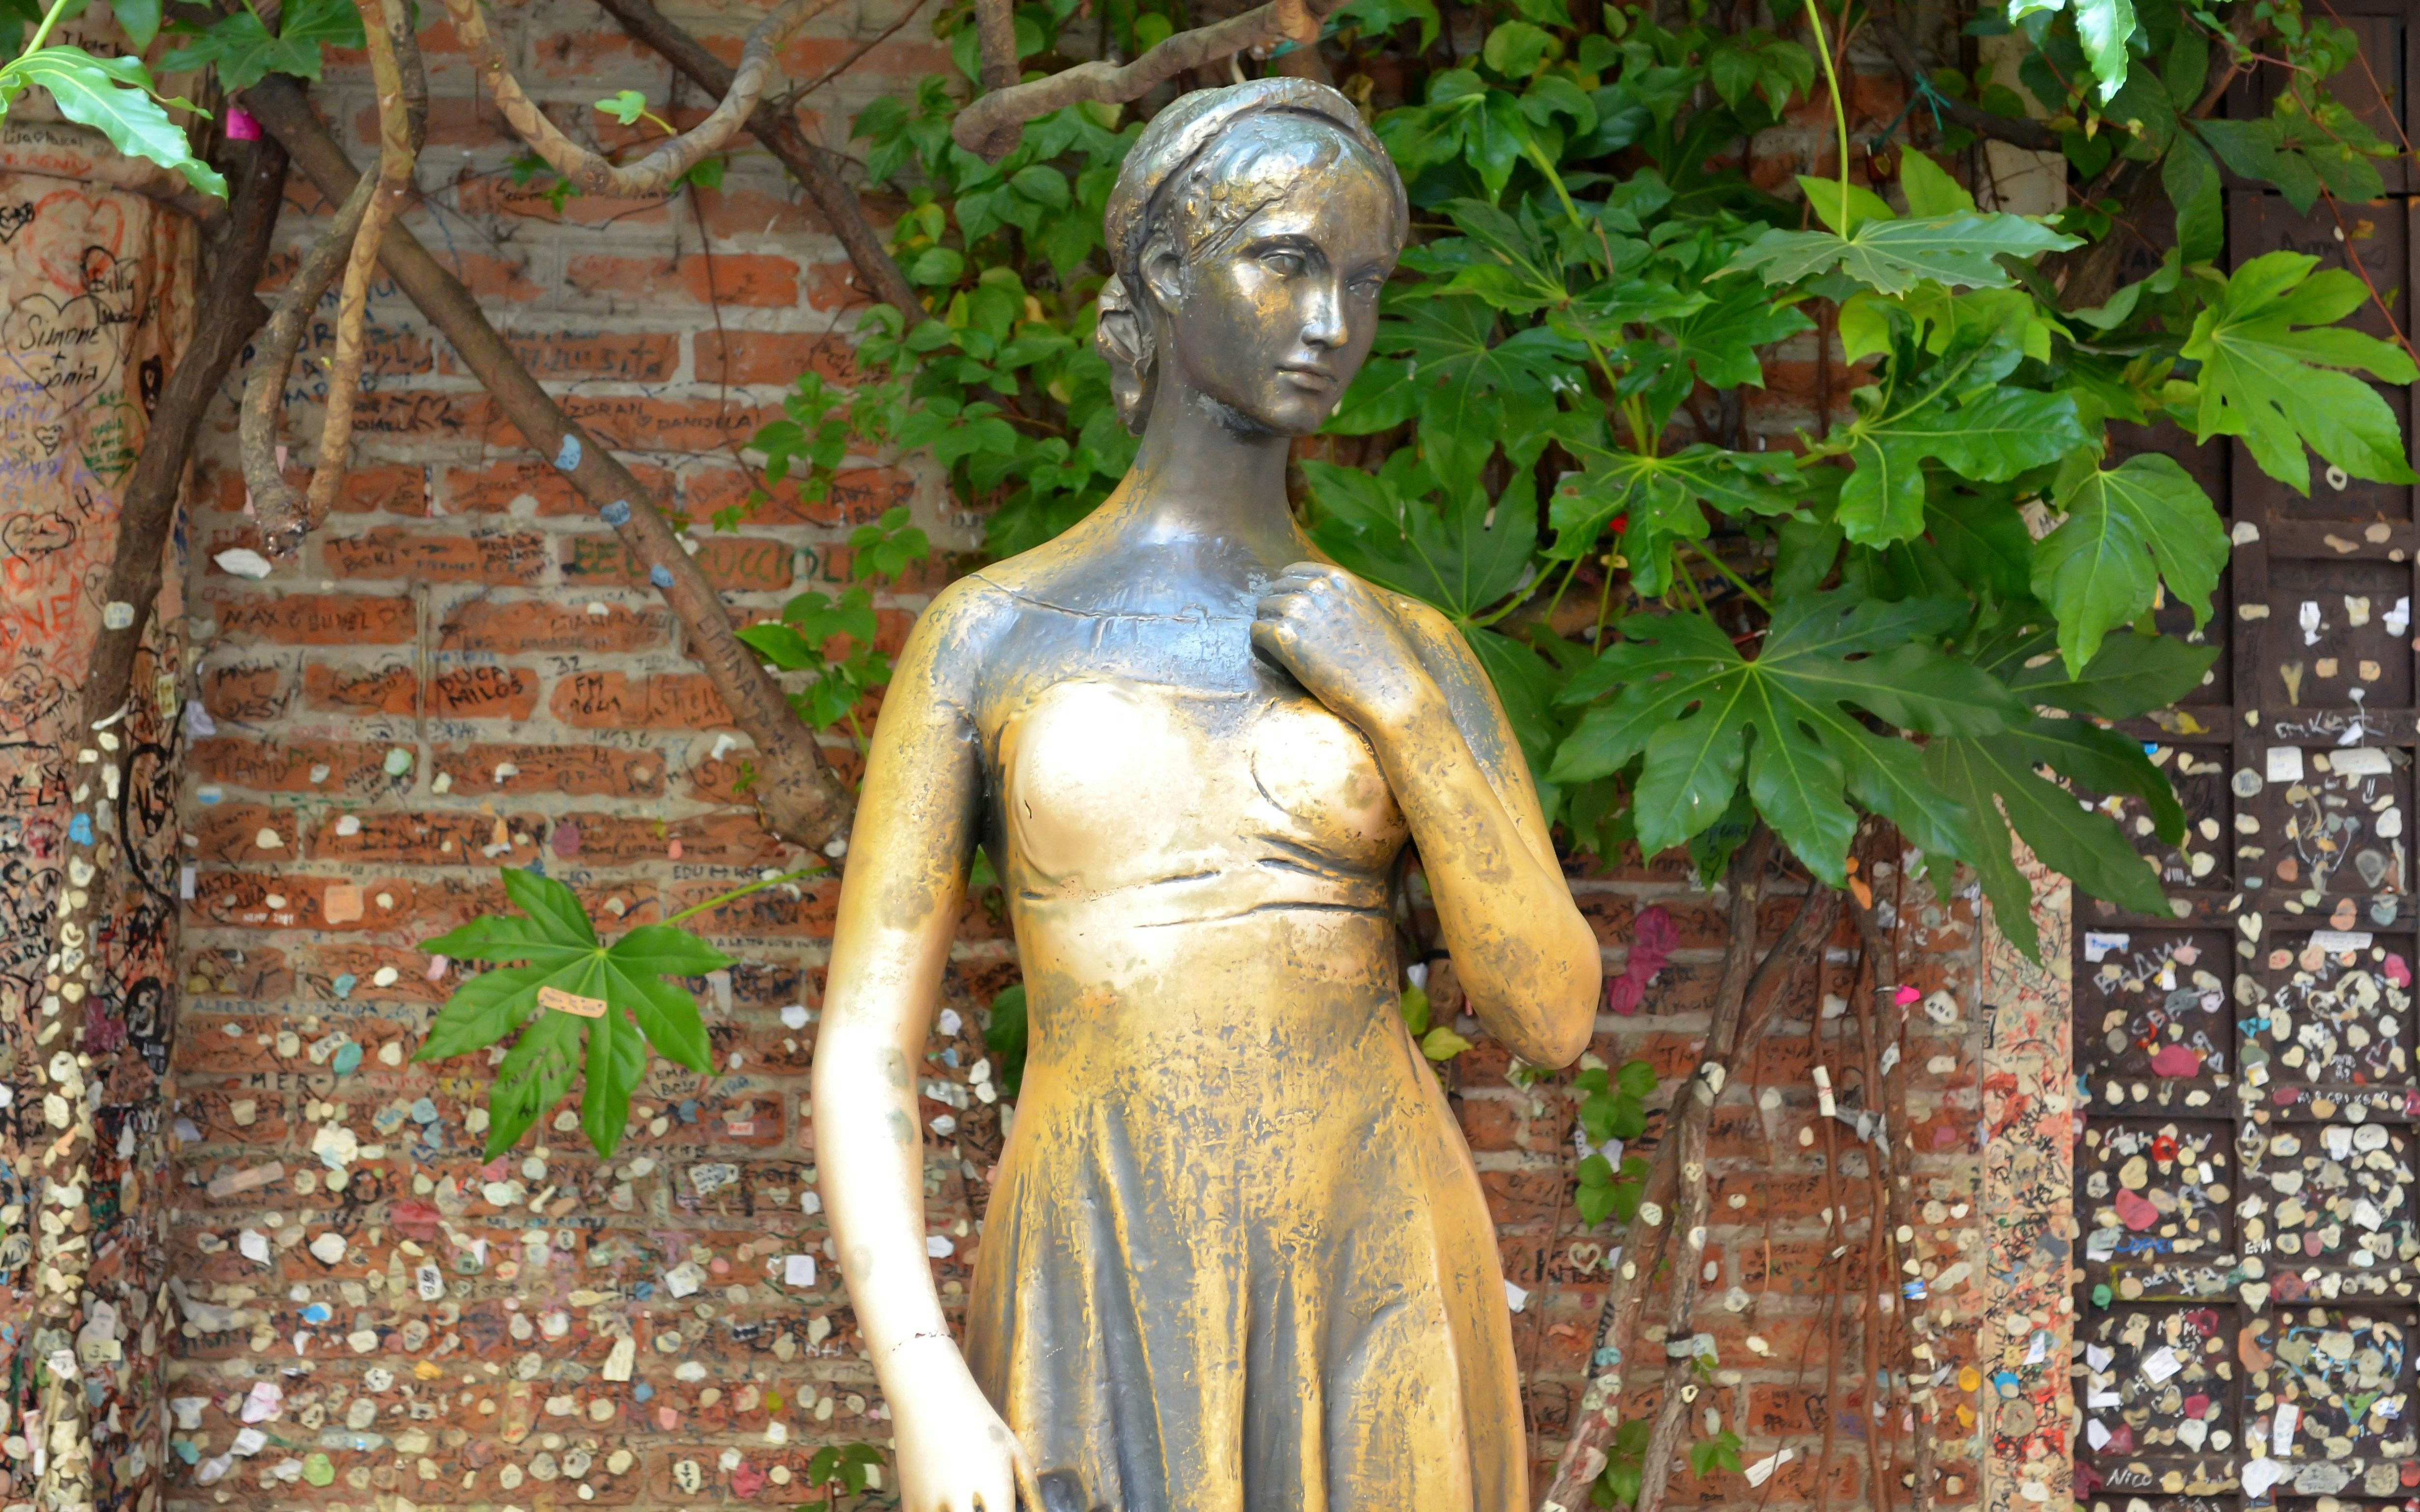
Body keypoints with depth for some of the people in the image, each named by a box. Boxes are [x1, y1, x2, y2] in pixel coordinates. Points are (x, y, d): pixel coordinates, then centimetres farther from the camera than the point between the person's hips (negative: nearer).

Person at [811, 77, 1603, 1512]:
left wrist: (1405, 717, -9)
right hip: (1112, 1337, -1)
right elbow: (864, 1051, 0)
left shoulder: (1412, 656, 10)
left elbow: (1556, 1015, 2)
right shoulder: (987, 635, 4)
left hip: (1370, 1317, 2)